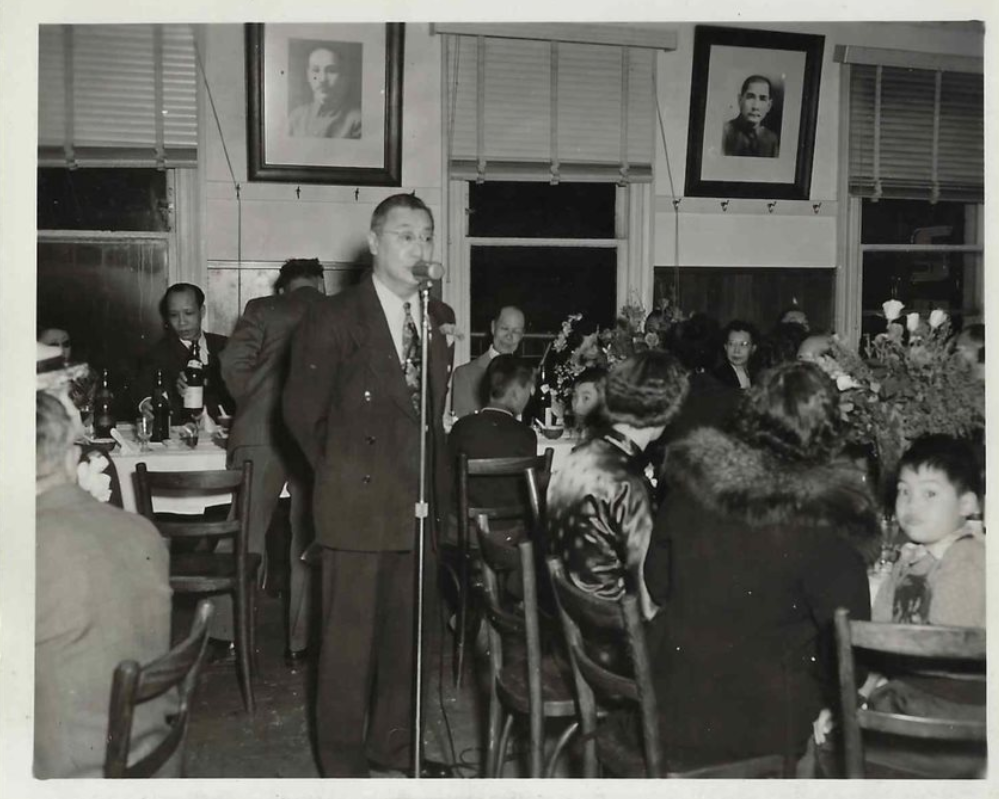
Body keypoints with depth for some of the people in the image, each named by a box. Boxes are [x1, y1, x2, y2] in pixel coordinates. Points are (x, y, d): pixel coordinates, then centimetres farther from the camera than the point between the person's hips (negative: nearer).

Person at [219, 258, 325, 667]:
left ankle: (229, 636, 8)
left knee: (244, 536, 7)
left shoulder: (262, 309, 7)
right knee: (308, 541, 9)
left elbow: (234, 363, -3)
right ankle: (300, 643, 12)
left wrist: (252, 404, 12)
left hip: (260, 434, -1)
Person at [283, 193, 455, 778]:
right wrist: (342, 472, 4)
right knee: (350, 635, 2)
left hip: (420, 503, 5)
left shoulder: (440, 319, 10)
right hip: (358, 505, -5)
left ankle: (394, 741, 27)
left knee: (407, 629, 12)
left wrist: (436, 479, 9)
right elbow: (302, 411, -1)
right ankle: (343, 757, 16)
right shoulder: (334, 318, -5)